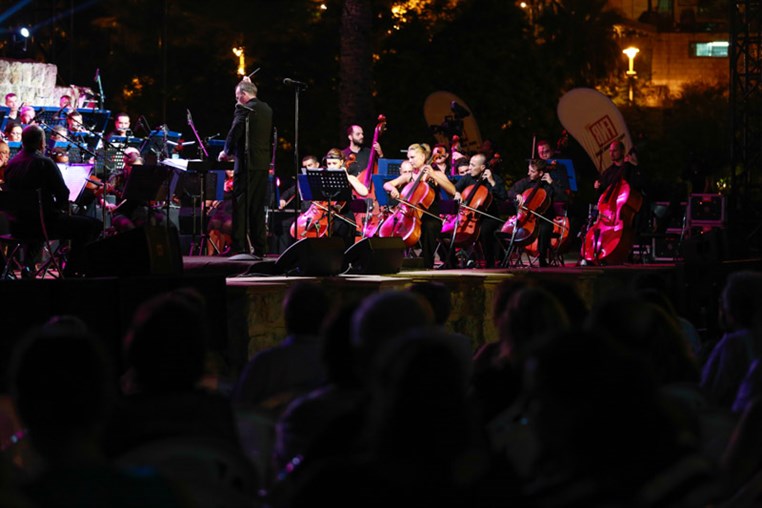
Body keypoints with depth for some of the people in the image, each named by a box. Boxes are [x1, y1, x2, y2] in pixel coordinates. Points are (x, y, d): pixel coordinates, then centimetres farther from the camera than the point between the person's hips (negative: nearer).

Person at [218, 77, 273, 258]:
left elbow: (235, 132, -16)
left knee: (240, 205, -5)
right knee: (258, 207, 11)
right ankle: (260, 248, 10)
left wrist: (227, 151, 2)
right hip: (263, 164, 7)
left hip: (247, 163, -7)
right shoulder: (266, 109, 12)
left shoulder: (243, 109, -11)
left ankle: (239, 246, -9)